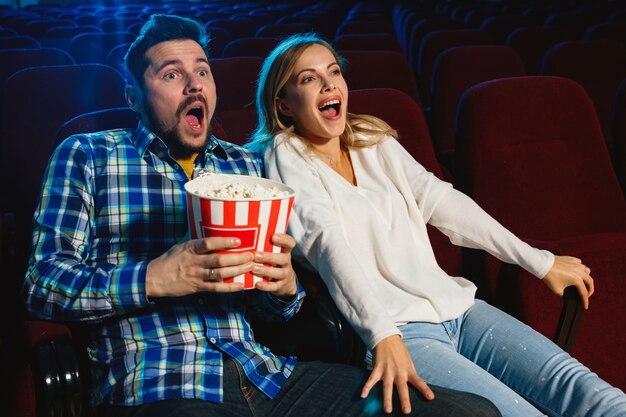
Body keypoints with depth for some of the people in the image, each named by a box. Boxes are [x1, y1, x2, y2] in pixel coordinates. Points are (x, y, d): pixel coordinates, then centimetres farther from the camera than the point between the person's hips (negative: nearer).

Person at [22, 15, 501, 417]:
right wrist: (154, 278, -15)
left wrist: (283, 285, -3)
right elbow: (43, 284, -1)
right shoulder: (87, 156, 8)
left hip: (264, 372, 5)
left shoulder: (245, 165, 18)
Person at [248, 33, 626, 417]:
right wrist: (383, 337, -29)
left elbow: (441, 201, 16)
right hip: (396, 331, -6)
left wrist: (540, 262, 15)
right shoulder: (285, 156, -1)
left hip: (455, 306, 6)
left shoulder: (374, 140, 18)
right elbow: (326, 242, -15)